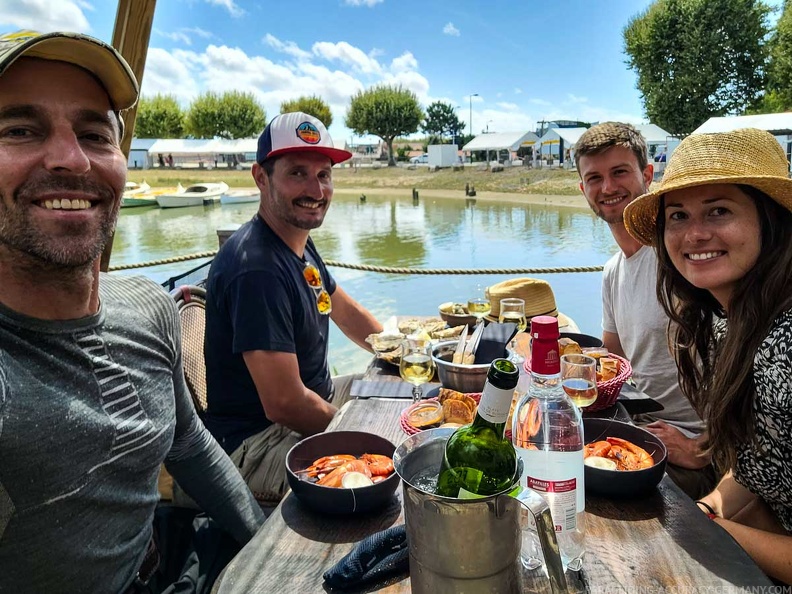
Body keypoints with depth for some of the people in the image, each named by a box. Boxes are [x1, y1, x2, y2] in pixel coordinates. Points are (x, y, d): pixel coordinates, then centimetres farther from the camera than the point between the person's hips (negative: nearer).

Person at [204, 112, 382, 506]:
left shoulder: (300, 244, 4)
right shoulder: (257, 269, -27)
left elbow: (346, 311, 18)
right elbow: (284, 404, -29)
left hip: (317, 398, 10)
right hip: (257, 442, -10)